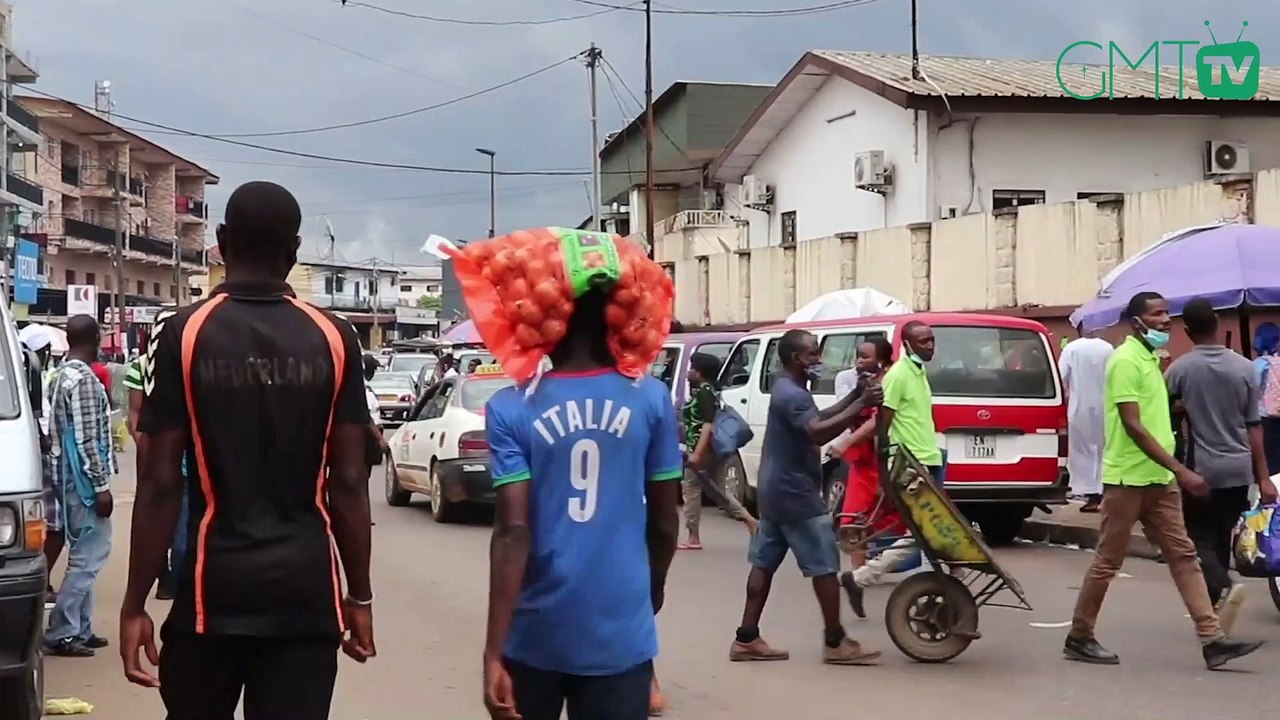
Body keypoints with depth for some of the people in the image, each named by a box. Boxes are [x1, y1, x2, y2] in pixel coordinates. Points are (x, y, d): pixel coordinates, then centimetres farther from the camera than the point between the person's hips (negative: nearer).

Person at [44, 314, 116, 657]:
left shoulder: (63, 375, 14)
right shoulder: (83, 379, -16)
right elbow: (86, 439, -20)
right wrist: (101, 485, -18)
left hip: (70, 478, 10)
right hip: (84, 481, -10)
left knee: (84, 554, 14)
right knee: (88, 556, -7)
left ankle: (79, 628, 17)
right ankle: (61, 632, -7)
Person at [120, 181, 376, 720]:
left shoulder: (183, 333, -4)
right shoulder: (333, 339, 1)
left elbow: (161, 483, -6)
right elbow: (348, 482, 1)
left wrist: (134, 603, 0)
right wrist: (359, 596, 10)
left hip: (213, 585, -1)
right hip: (306, 587, 1)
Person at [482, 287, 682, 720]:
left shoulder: (511, 409, -7)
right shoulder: (650, 399, -2)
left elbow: (513, 533, -13)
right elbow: (665, 523, 5)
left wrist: (493, 653, -13)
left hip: (536, 636, 0)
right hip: (620, 636, 0)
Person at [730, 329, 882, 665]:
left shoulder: (789, 390, 15)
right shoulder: (792, 395, -20)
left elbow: (819, 417, 23)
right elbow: (819, 432, -34)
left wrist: (854, 396, 12)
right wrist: (860, 406, -33)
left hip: (776, 491, 11)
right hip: (796, 494, -11)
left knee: (765, 563, 9)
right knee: (825, 566, -4)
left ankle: (746, 639, 10)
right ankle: (836, 643, 1)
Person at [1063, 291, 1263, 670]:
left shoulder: (1151, 358, 15)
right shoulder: (1126, 361, -14)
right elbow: (1133, 426, -21)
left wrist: (1173, 471, 18)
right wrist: (1181, 470, -24)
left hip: (1158, 479, 9)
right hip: (1128, 478, -9)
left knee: (1183, 556, 2)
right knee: (1107, 562, 0)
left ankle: (1212, 639, -1)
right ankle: (1079, 638, 10)